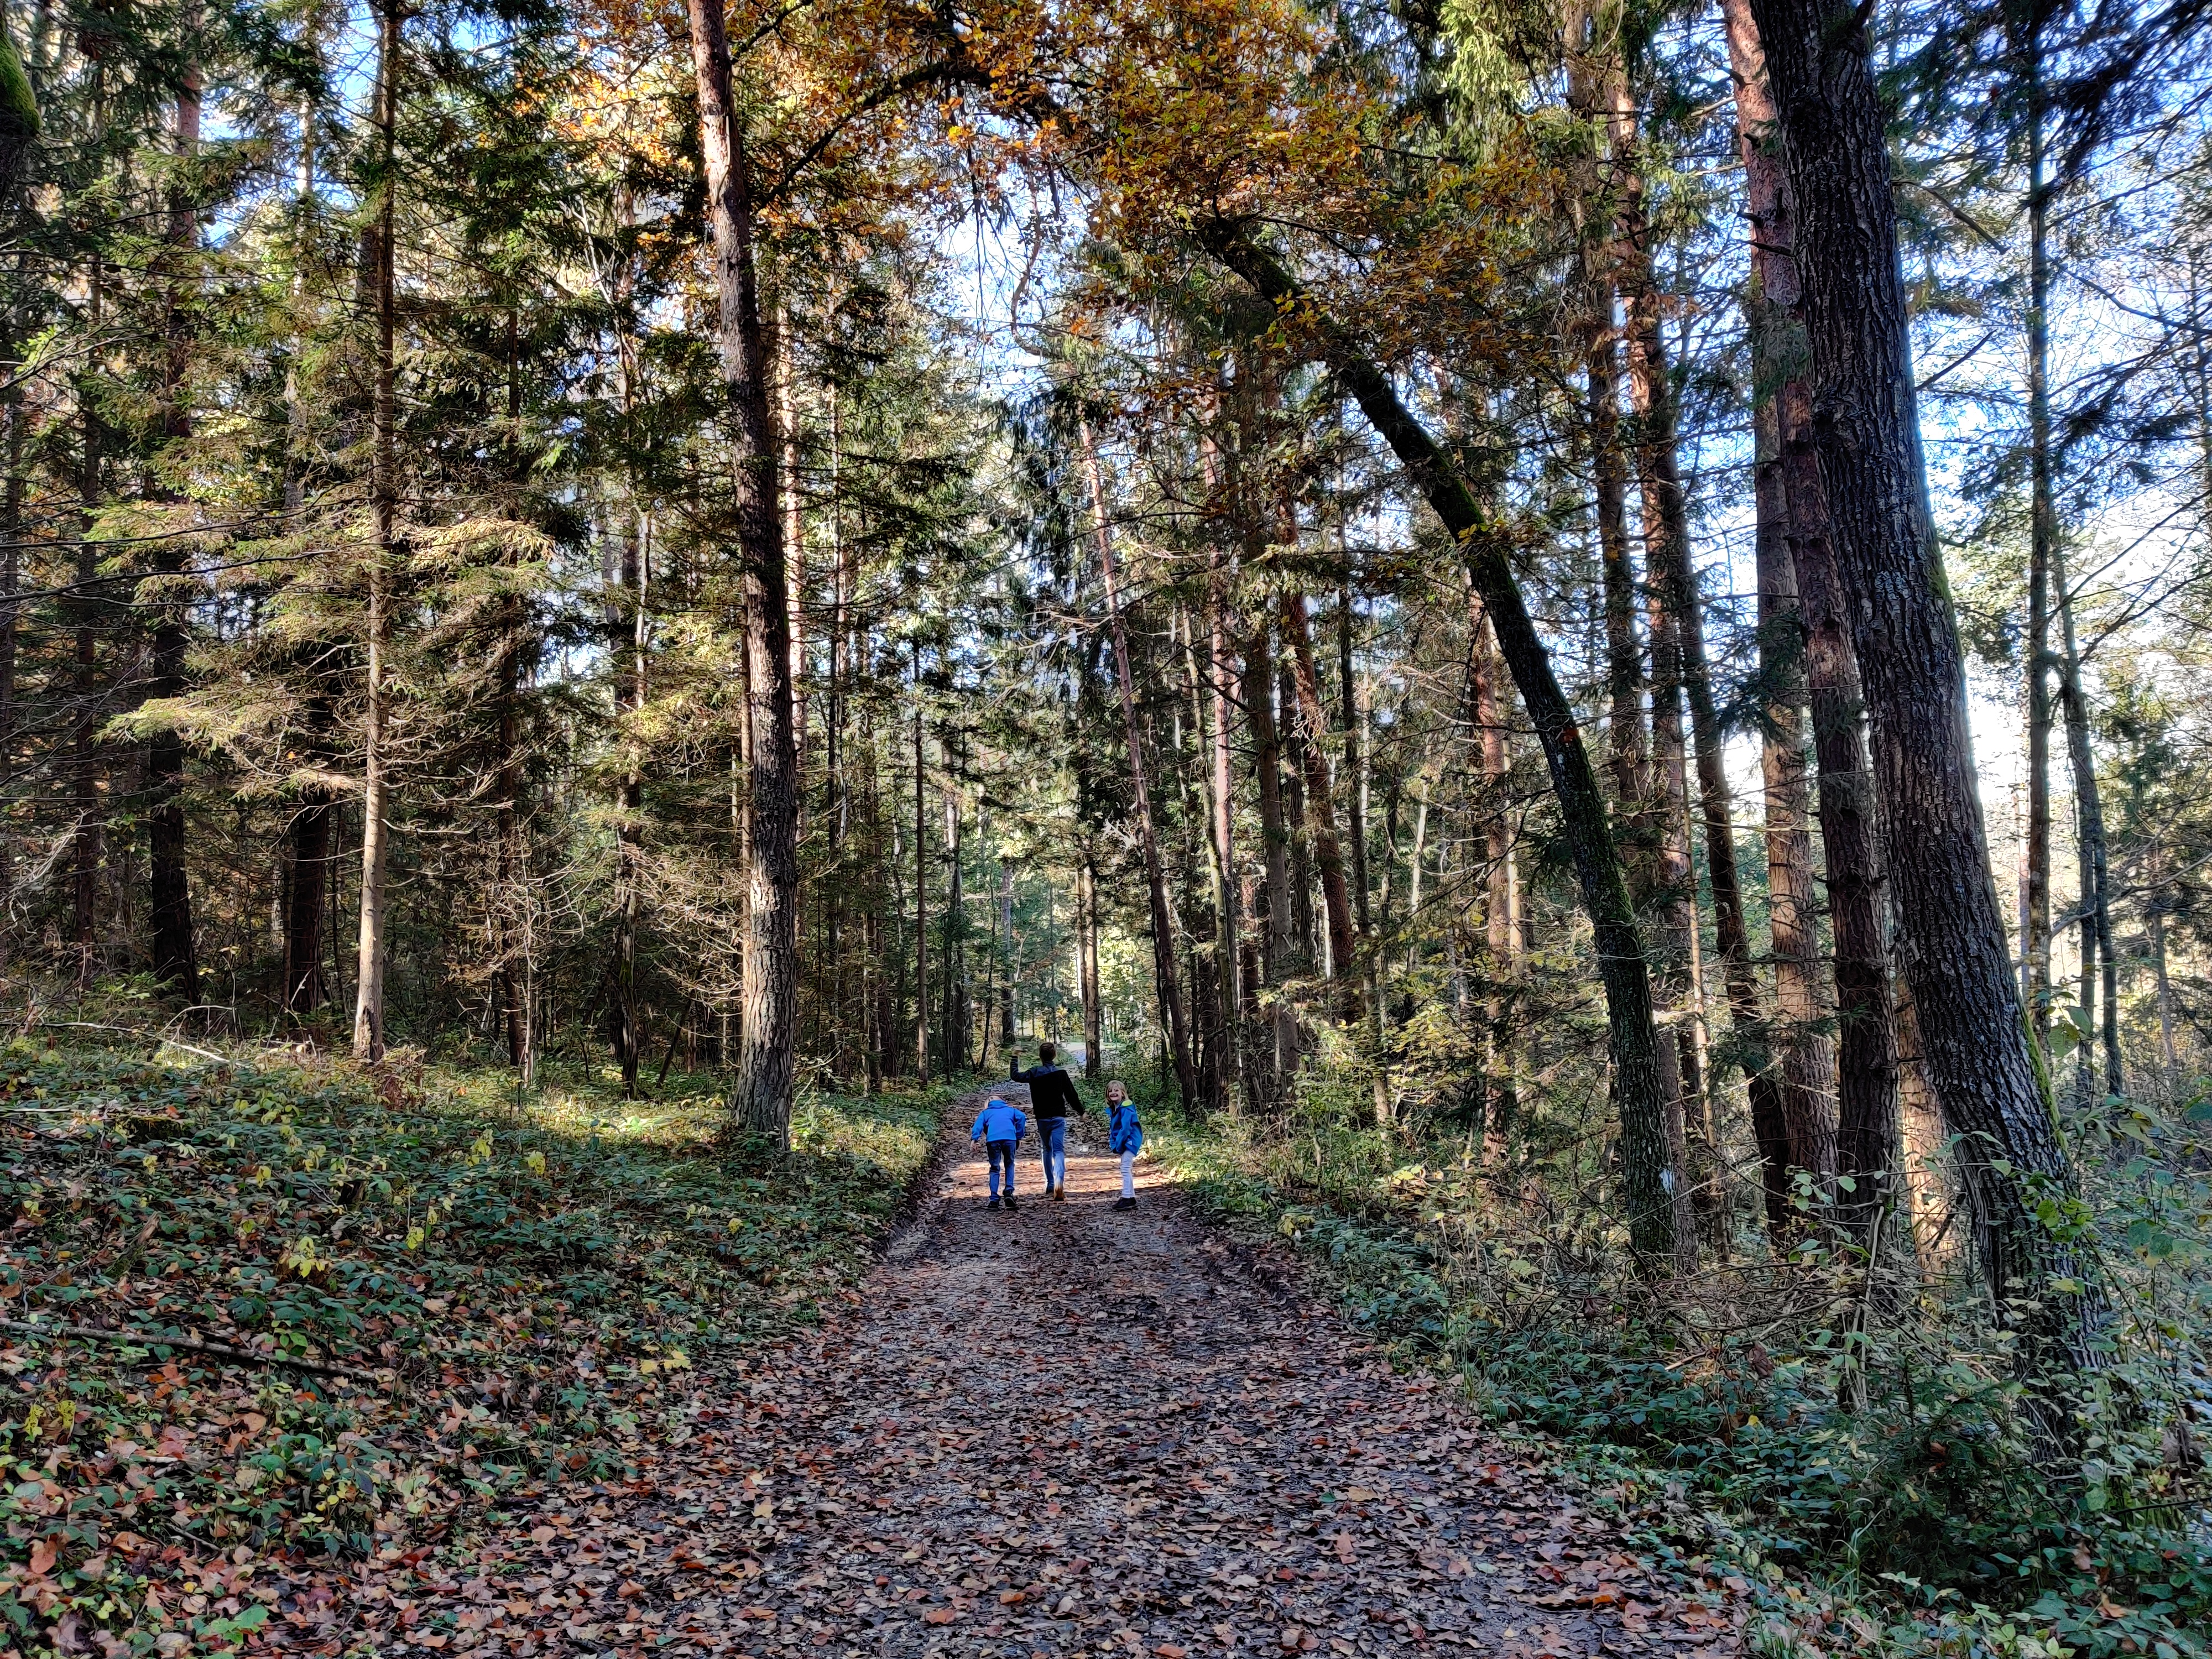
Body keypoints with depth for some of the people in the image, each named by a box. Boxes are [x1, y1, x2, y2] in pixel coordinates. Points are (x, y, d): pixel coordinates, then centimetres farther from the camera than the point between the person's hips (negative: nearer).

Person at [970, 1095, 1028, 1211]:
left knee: (995, 1169, 11)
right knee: (1009, 1165, 21)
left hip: (993, 1140, 0)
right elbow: (1021, 1117, 12)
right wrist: (1019, 1136, 14)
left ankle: (994, 1201, 5)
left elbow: (979, 1123, 9)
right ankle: (1009, 1192, 2)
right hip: (1010, 1138, 0)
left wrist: (974, 1138, -3)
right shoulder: (1010, 1110, 32)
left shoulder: (985, 1112, 30)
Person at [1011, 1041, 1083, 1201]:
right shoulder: (1061, 1073, -6)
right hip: (1058, 1117, -2)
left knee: (1047, 1150, 19)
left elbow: (1016, 1077, 8)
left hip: (1042, 1118, 2)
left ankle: (1050, 1186, 21)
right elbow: (1071, 1095, -3)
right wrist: (1081, 1111, 11)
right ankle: (1059, 1185, -27)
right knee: (1059, 1151, -7)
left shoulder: (1034, 1073, -5)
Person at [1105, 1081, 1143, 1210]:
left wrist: (1118, 1144, -21)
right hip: (1124, 1142, 10)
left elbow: (1126, 1128, -24)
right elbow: (1113, 1128, 16)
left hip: (1130, 1141, -10)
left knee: (1126, 1168, -11)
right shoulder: (1113, 1109, 9)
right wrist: (1113, 1144, 6)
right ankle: (1130, 1197, 24)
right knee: (1126, 1169, 15)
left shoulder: (1126, 1108, -19)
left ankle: (1128, 1198, -9)